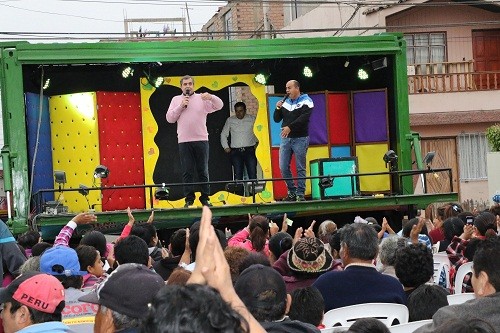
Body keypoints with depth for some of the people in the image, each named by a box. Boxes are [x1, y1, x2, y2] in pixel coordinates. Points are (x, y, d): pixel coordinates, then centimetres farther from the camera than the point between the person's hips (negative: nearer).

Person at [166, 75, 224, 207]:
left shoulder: (202, 99, 8)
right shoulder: (176, 100, 12)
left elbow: (219, 105, 0)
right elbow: (169, 118, 5)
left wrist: (211, 97, -20)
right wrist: (181, 106, -6)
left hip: (201, 140, 0)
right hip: (184, 141, 0)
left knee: (203, 171, 2)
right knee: (187, 171, 0)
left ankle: (205, 198, 8)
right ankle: (189, 199, 4)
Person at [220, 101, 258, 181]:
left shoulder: (252, 119, 7)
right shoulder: (230, 120, 11)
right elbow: (223, 134, 18)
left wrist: (257, 142, 5)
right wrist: (226, 147, 10)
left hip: (249, 150, -1)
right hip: (236, 151, 1)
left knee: (253, 174, -8)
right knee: (238, 176, -6)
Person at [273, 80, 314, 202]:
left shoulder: (306, 101, -4)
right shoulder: (285, 102, 11)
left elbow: (304, 118, -17)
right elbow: (277, 119, 13)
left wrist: (290, 127, -24)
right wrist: (278, 109, -5)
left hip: (300, 138, -5)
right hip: (285, 138, 5)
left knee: (300, 168, -1)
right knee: (283, 167, 3)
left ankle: (300, 194, 3)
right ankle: (292, 192, 14)